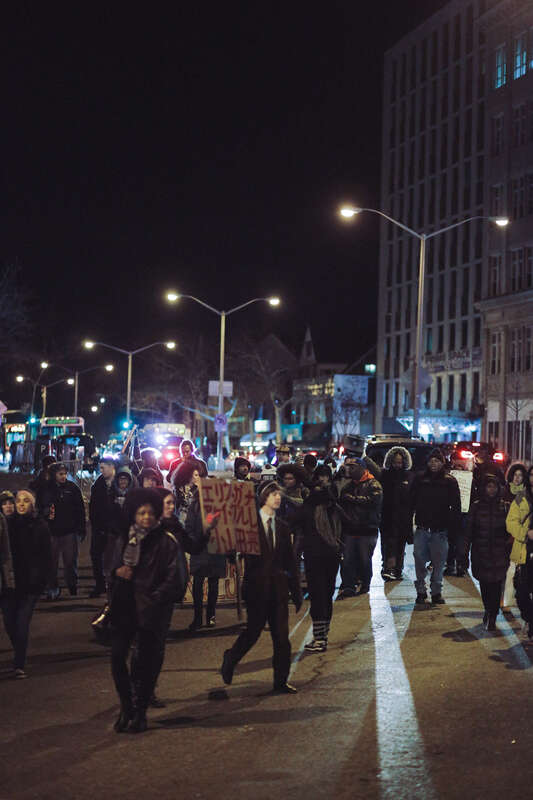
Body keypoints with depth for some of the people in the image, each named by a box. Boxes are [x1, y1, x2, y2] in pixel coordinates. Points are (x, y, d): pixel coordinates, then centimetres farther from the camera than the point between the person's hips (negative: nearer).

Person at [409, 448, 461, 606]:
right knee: (419, 560, -2)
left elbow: (456, 507, 4)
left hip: (440, 530, -1)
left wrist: (454, 526, -5)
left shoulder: (450, 482, 3)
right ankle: (421, 591, 8)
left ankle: (436, 592, 13)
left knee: (439, 563, 3)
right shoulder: (419, 479, 6)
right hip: (422, 528, 1)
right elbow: (411, 502, 7)